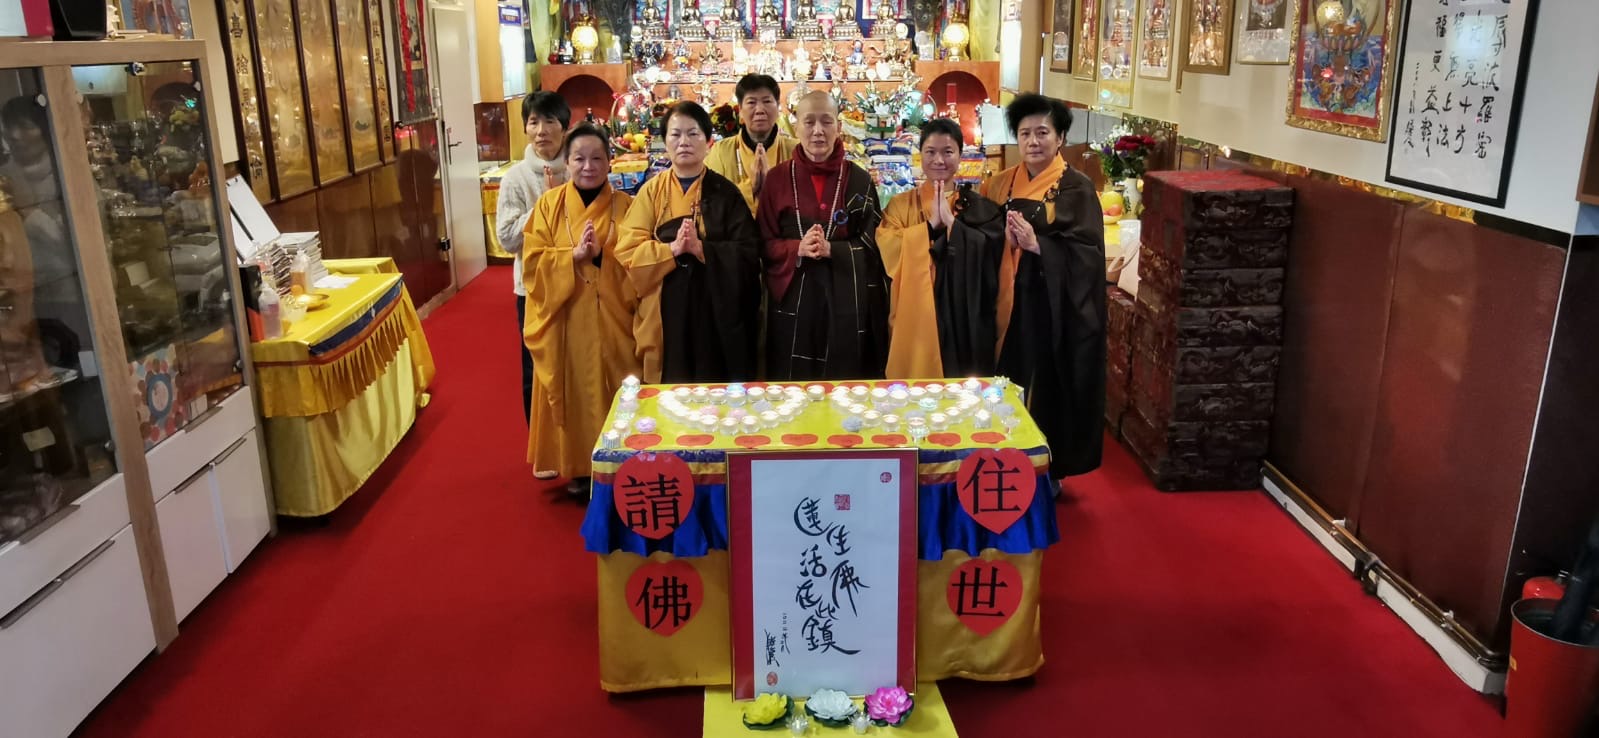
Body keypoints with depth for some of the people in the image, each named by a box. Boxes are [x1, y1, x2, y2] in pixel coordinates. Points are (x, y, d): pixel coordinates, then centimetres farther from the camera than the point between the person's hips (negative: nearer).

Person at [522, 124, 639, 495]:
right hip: (565, 322, 1)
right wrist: (573, 256, -18)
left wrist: (602, 257, -21)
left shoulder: (625, 206, 1)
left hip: (611, 321, -1)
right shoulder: (549, 204, 3)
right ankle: (576, 467, 21)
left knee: (613, 392, 5)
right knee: (572, 391, 7)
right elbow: (533, 261, -4)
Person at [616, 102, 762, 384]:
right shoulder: (651, 191, 5)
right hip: (666, 315, 1)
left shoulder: (725, 192, 2)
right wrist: (672, 249, -18)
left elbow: (749, 253, -6)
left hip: (718, 312, -1)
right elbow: (627, 252, -3)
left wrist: (702, 248, -19)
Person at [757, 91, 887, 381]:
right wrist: (798, 249, -16)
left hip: (846, 300, 0)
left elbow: (873, 243, 1)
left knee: (845, 383, 5)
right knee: (792, 383, 5)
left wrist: (832, 249, -17)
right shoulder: (777, 179, 4)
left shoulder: (858, 180, 4)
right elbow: (763, 243, 3)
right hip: (793, 299, 0)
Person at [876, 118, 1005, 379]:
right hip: (914, 321, 0)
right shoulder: (900, 205, 7)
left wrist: (950, 221, -13)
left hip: (964, 319, 0)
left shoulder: (978, 207, 7)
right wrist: (931, 225, -15)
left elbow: (989, 254, -9)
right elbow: (888, 249, -9)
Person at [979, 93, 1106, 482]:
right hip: (1010, 303, 4)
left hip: (1056, 307, -4)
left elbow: (1088, 253, -12)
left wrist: (1037, 244, -24)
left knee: (1048, 385, 1)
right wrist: (1006, 240, -15)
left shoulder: (1077, 188, -5)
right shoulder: (1000, 185, 9)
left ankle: (1049, 471, 17)